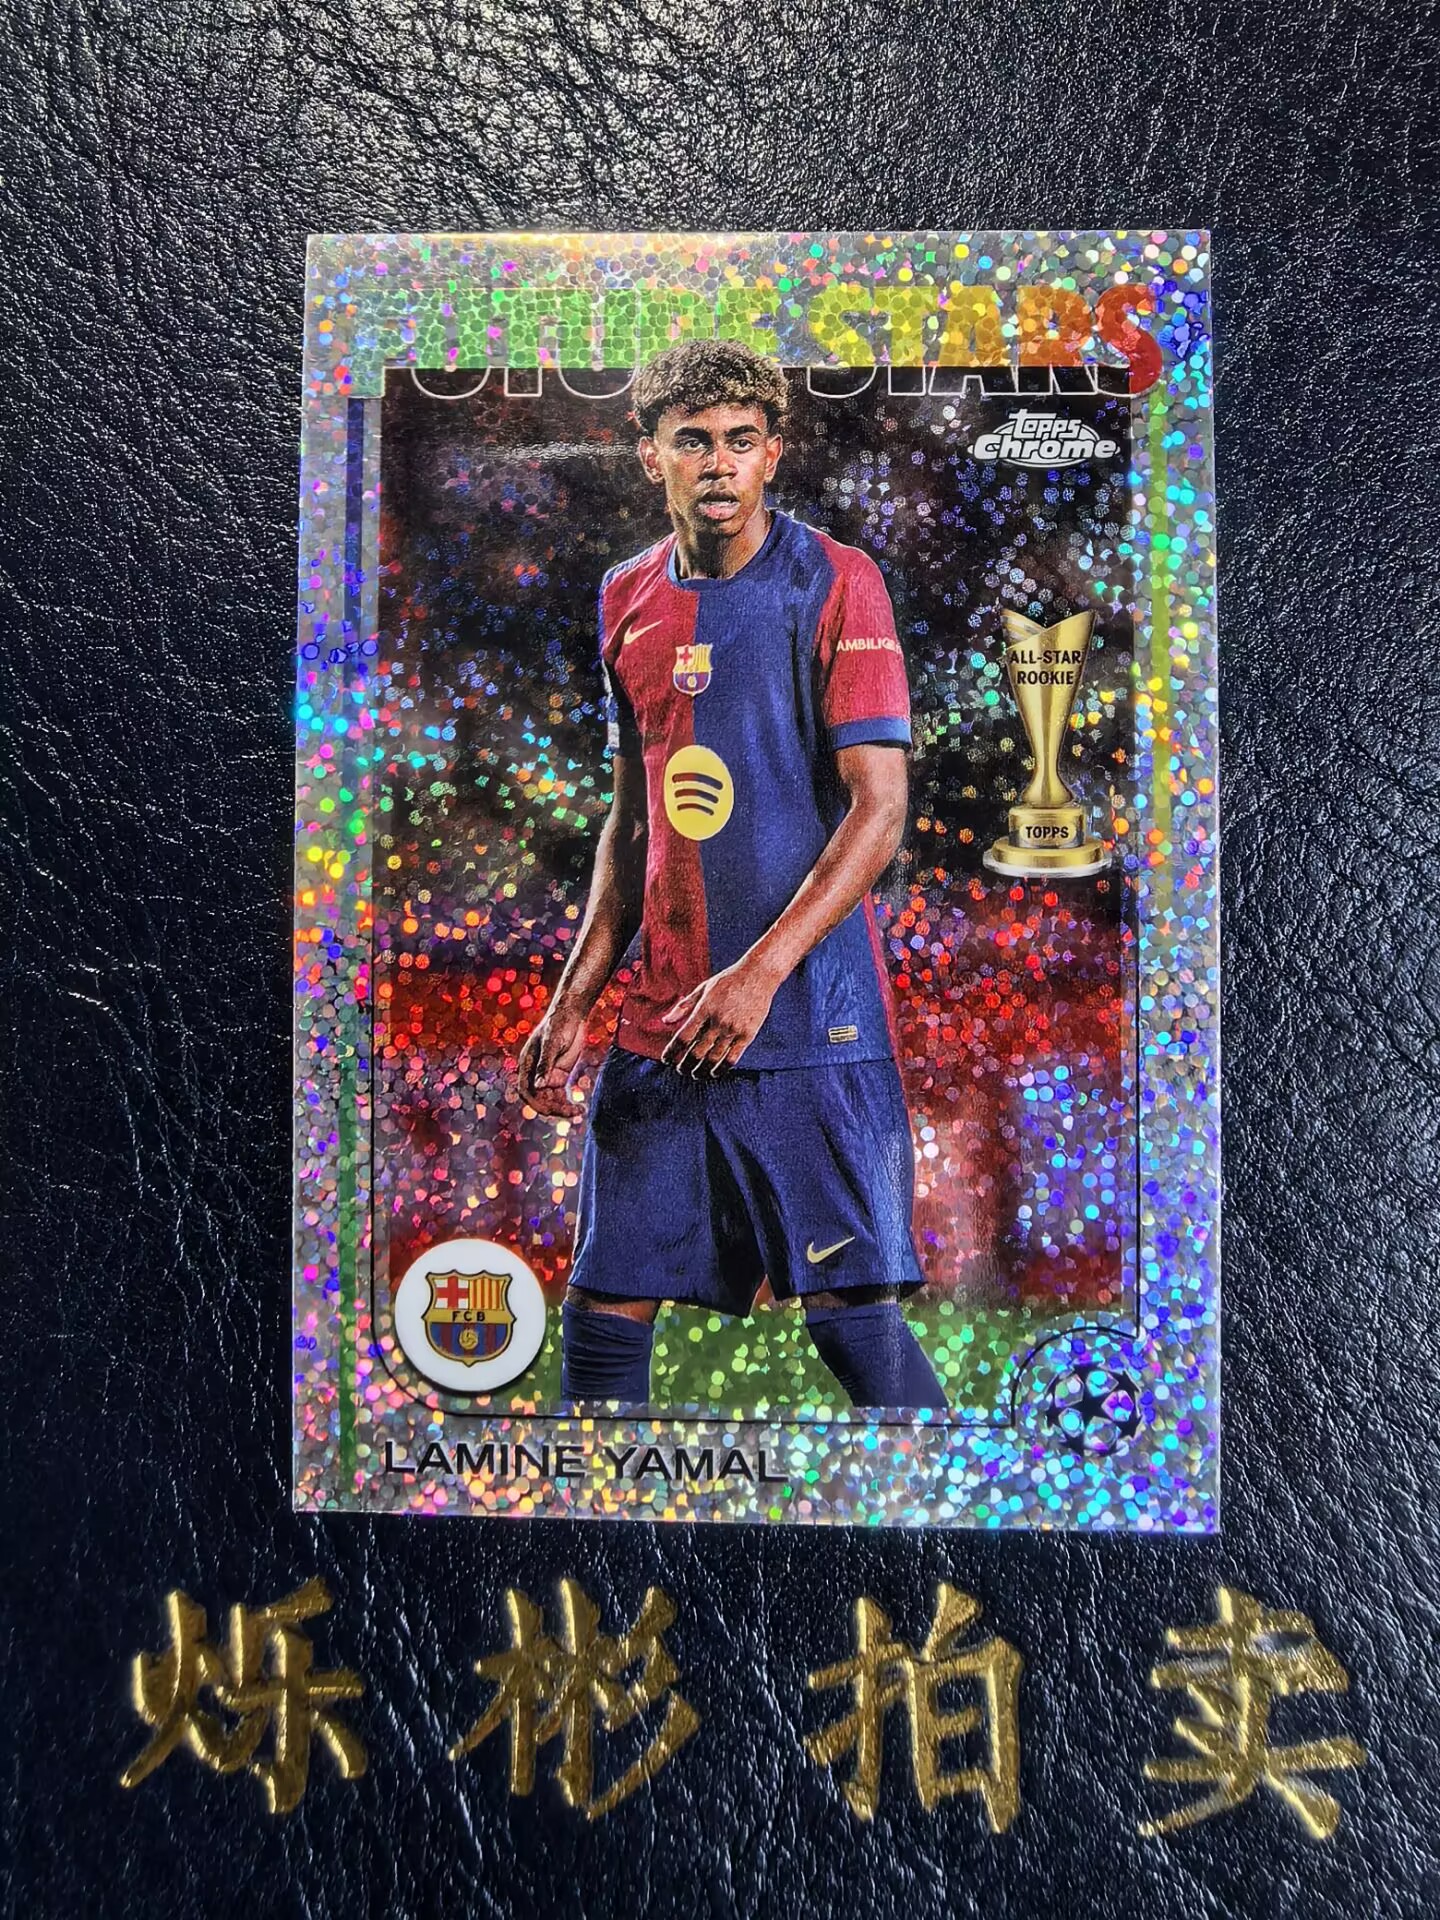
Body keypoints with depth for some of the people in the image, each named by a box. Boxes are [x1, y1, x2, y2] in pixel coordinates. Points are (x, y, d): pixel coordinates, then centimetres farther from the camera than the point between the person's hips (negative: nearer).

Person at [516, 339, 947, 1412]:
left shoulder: (835, 582, -3)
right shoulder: (628, 599, 13)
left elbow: (879, 809, -9)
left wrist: (761, 972, -18)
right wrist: (575, 999, 12)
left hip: (810, 1014, -5)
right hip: (659, 1024, 5)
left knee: (851, 1311, 0)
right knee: (604, 1303, 8)